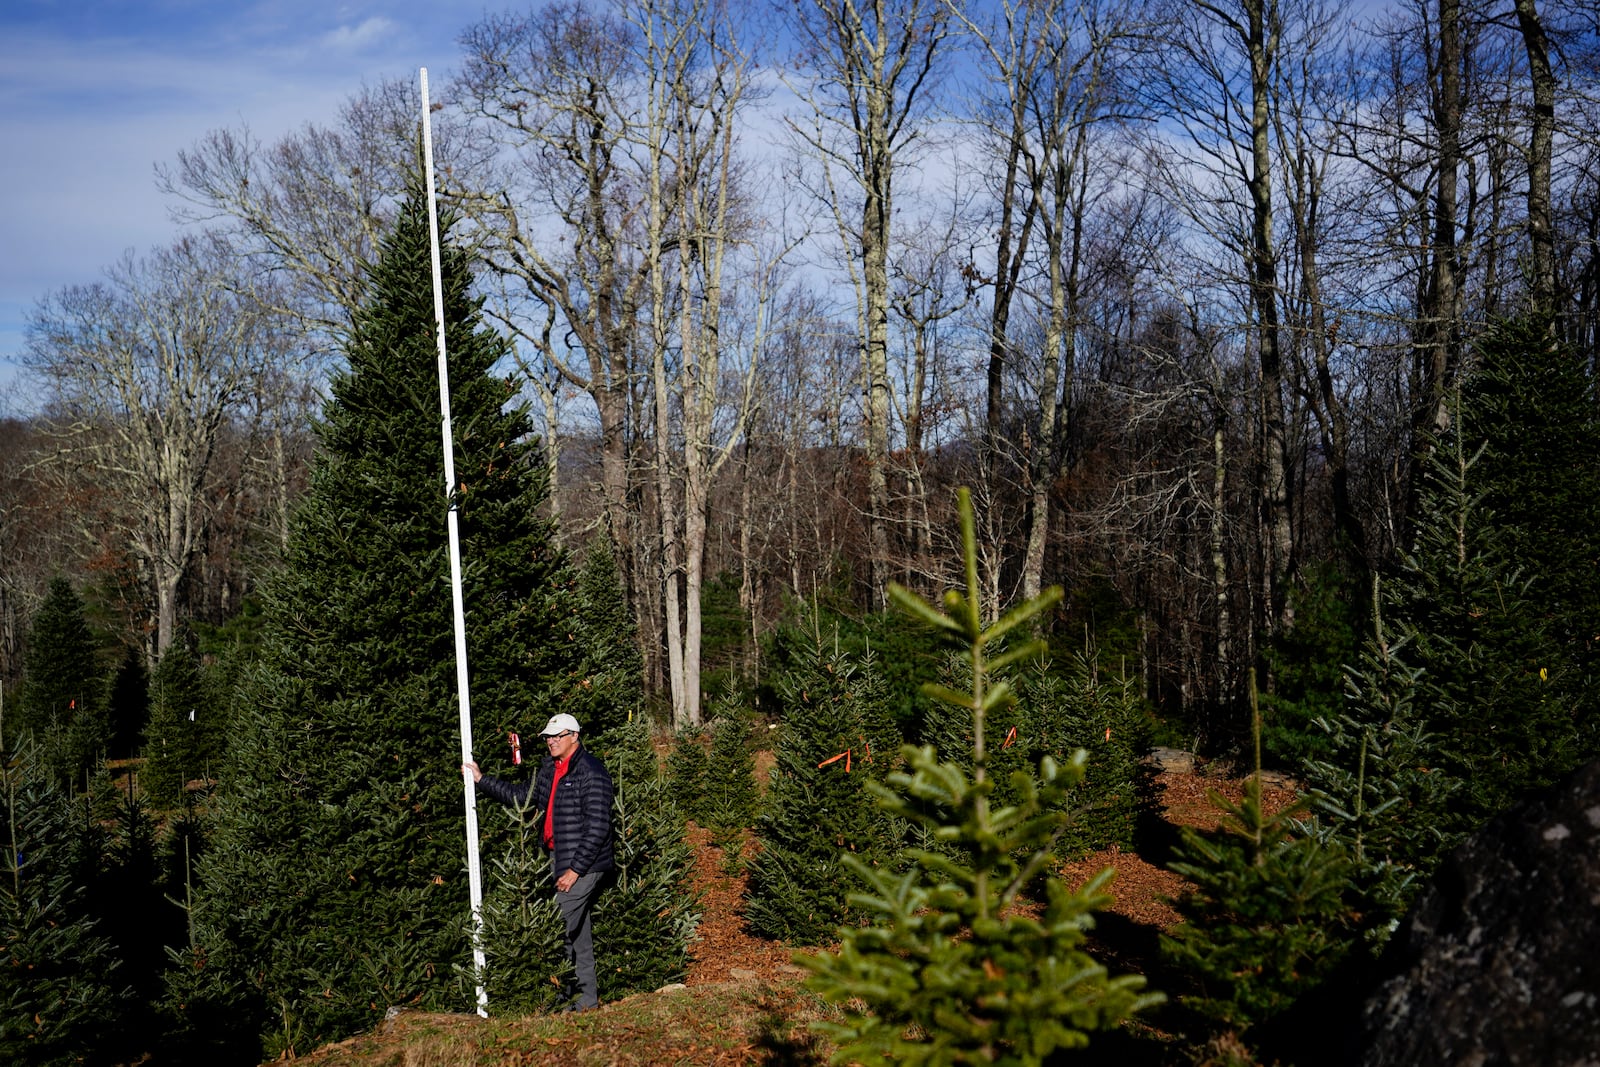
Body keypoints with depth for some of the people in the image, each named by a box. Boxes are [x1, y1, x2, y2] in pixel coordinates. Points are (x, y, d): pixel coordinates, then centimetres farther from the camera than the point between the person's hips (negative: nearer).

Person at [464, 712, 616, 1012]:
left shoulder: (591, 772, -16)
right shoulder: (549, 767, 10)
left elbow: (598, 827, -19)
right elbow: (523, 796, 24)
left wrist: (576, 869, -19)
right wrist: (481, 779, 21)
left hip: (583, 863, -9)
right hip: (558, 859, 9)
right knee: (578, 930, 13)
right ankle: (588, 997, 21)